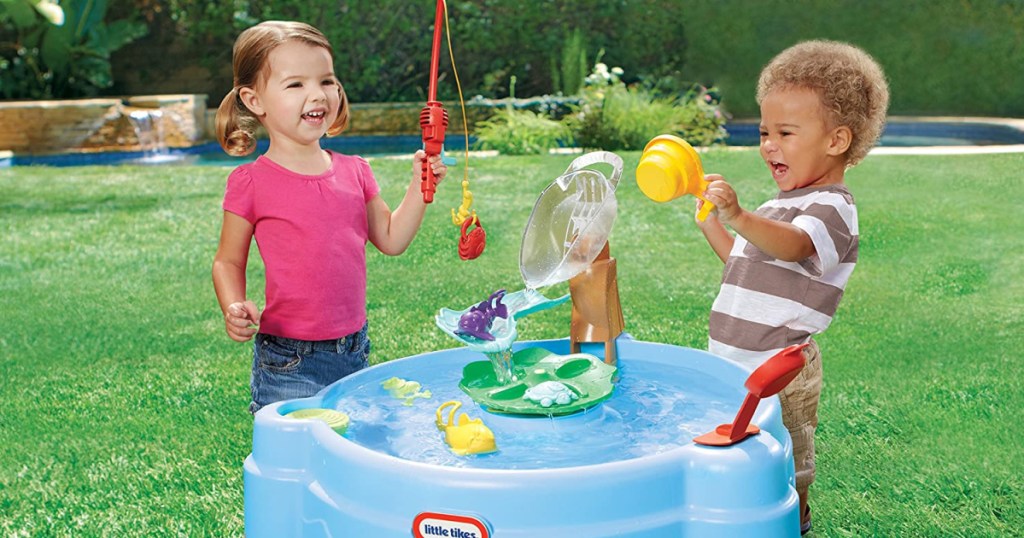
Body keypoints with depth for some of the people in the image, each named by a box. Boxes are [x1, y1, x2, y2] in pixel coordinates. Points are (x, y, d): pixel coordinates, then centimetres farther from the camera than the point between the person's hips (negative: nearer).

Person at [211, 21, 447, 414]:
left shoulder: (355, 171, 5)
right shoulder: (251, 182, -9)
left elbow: (392, 239, 10)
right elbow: (228, 262, -1)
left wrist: (419, 185, 1)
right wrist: (234, 309, -19)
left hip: (355, 353, 5)